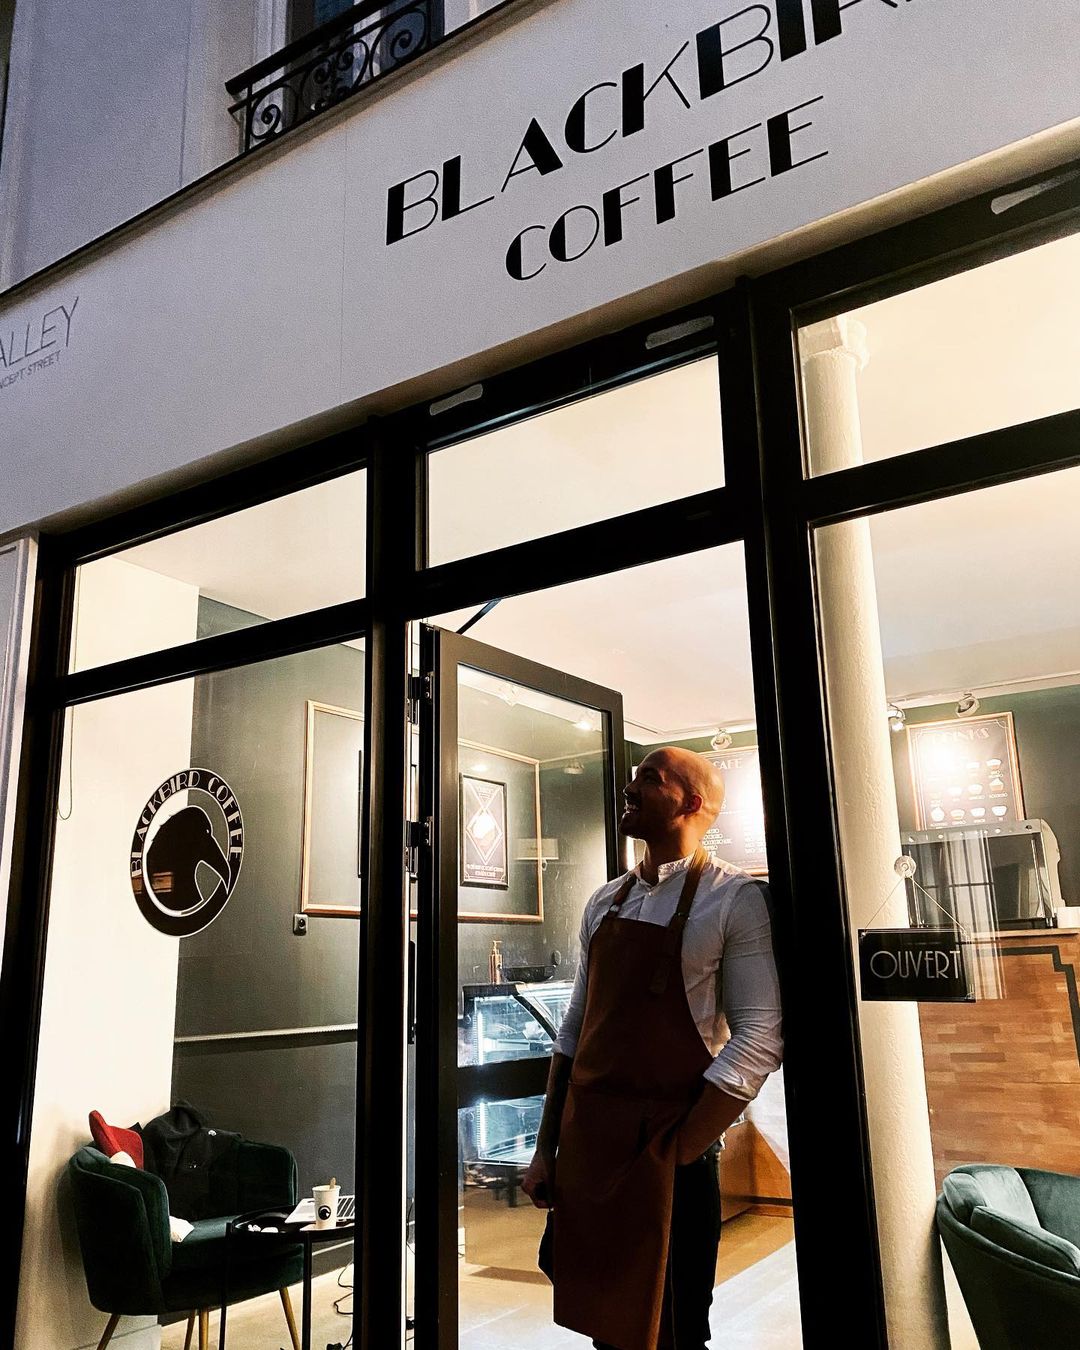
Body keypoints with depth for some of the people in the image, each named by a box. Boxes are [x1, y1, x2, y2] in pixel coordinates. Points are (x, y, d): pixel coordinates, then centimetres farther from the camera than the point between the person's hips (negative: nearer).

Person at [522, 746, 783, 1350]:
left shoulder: (734, 898, -9)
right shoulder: (604, 903, 9)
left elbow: (759, 1039, -14)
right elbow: (575, 1030, 13)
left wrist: (676, 1152, -16)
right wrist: (545, 1149, 10)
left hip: (670, 1156, -5)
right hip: (584, 1151, 6)